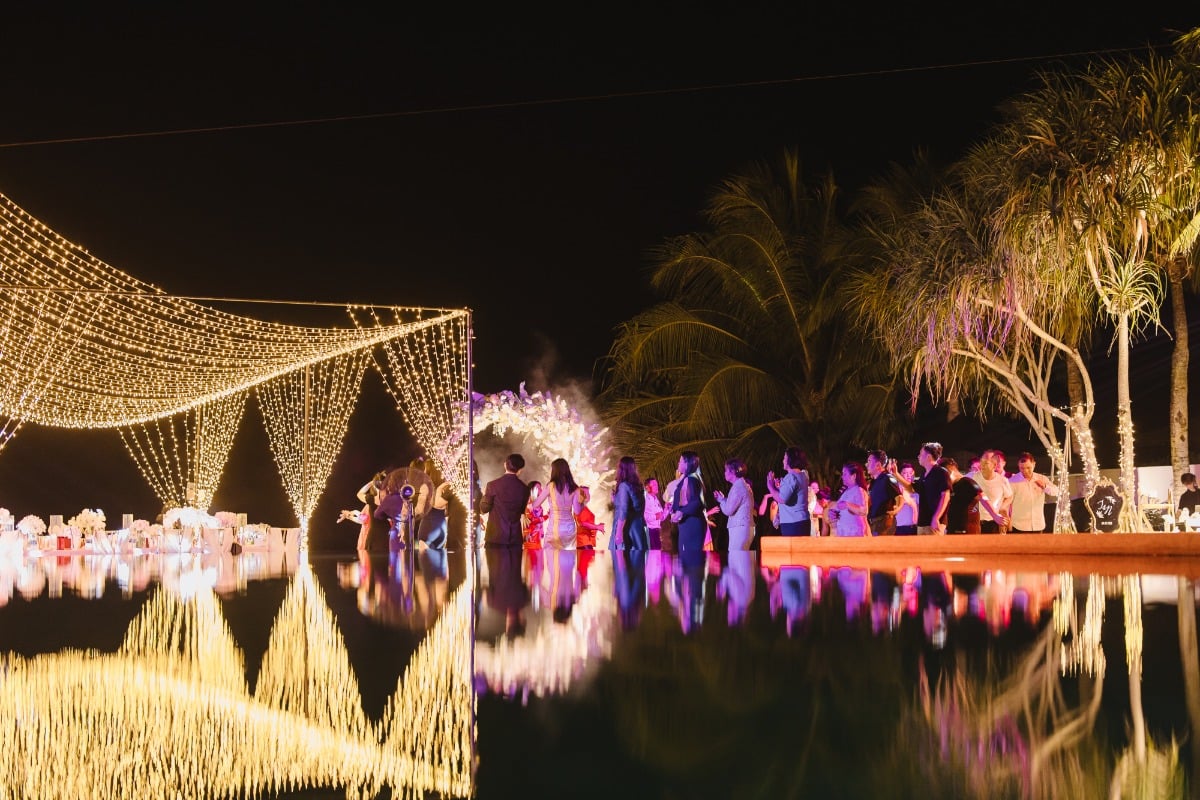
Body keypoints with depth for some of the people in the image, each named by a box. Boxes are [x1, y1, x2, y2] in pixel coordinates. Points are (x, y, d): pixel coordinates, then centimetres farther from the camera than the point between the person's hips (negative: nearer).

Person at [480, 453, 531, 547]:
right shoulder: (524, 488, 1)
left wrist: (485, 495, 15)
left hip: (495, 536, -3)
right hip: (515, 537, 3)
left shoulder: (493, 485, -8)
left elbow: (483, 509, -2)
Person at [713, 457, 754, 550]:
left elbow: (728, 510, -15)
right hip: (746, 528, 10)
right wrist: (723, 499, 14)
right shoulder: (745, 485, 18)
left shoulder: (738, 487, -13)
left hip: (739, 528, -10)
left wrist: (721, 499, 3)